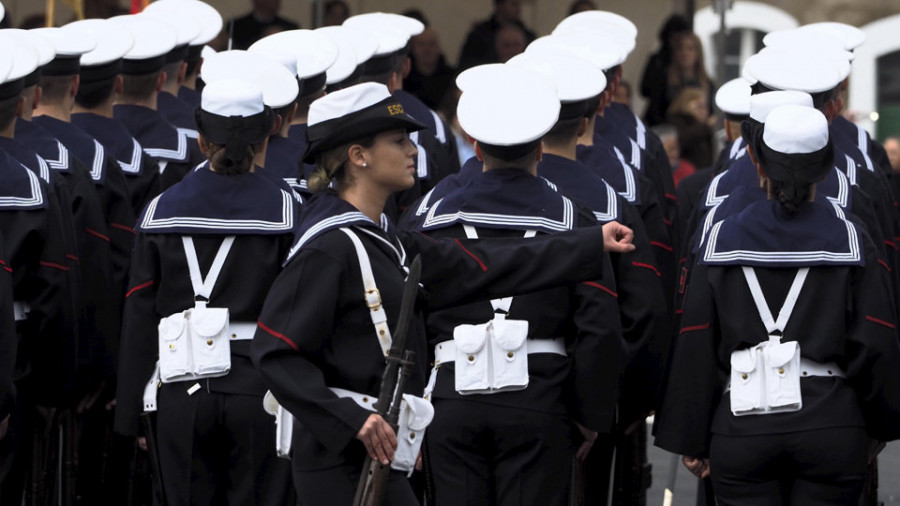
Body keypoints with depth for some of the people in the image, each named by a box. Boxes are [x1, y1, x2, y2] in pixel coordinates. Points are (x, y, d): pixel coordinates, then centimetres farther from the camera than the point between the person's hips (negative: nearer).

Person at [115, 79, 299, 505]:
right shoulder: (283, 211, -3)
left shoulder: (161, 211, 4)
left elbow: (139, 315, 4)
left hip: (183, 391, 2)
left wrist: (130, 413, 8)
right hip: (258, 388, -2)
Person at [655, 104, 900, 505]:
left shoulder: (722, 242, 2)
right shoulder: (849, 243, 0)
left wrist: (691, 442, 9)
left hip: (743, 427, 0)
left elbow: (696, 347, 3)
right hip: (832, 426, 0)